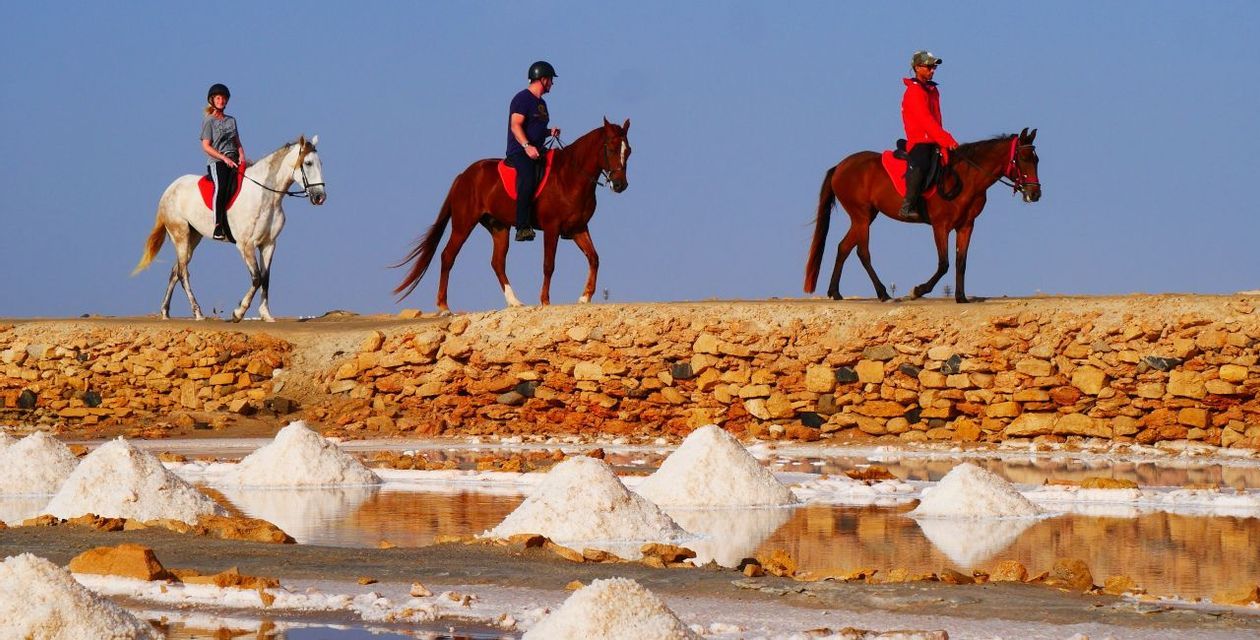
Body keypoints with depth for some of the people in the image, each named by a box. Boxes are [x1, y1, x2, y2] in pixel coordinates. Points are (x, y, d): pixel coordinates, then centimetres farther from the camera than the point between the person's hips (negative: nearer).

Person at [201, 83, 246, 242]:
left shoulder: (231, 120, 22)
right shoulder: (209, 121, 5)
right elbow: (206, 146, -2)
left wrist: (241, 157, 1)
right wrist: (224, 158, -13)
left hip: (234, 161, 5)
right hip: (217, 162, -5)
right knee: (221, 187, -31)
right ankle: (218, 226, -36)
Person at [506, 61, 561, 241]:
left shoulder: (541, 103, 22)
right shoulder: (523, 98, -7)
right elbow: (516, 126, -18)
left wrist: (550, 132, 10)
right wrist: (527, 146, -30)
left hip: (536, 152, 10)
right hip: (519, 152, -10)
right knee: (528, 178, -32)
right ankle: (522, 227, -39)